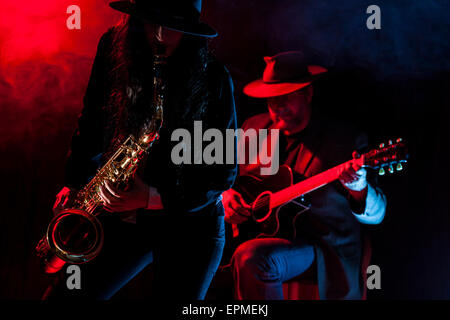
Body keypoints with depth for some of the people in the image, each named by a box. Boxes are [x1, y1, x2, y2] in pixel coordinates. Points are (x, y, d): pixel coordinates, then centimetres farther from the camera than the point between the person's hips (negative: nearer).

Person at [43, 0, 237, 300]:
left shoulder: (212, 78, -15)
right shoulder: (114, 50, -5)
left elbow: (223, 171, -12)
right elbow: (91, 125, 11)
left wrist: (153, 198, -22)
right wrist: (75, 183, 5)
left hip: (189, 222, -3)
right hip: (124, 215, 4)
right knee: (63, 293, 1)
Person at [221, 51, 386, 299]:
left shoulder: (344, 140, -7)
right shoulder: (254, 127, 8)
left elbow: (375, 214, -11)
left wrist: (359, 189, -34)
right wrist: (226, 195, -3)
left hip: (323, 247, -4)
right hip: (260, 233, 4)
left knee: (252, 257, -30)